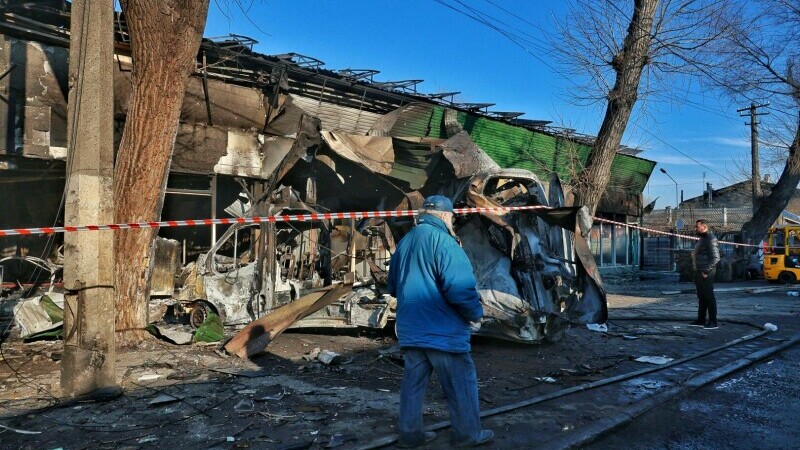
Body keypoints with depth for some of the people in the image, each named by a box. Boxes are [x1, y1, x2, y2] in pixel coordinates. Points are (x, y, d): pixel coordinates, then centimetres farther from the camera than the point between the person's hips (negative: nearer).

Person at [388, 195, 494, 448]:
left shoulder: (404, 242, 9)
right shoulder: (442, 240, -16)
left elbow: (393, 286, 18)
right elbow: (459, 286, -23)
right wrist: (476, 313, -7)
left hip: (410, 329, 7)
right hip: (442, 330, -7)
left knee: (413, 382, 14)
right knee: (461, 382, 7)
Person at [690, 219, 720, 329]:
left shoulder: (711, 239, -14)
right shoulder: (702, 239, 17)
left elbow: (715, 258, -20)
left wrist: (706, 271, -20)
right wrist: (697, 271, 16)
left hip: (706, 274, -10)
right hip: (699, 272, 10)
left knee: (709, 297, -6)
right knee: (701, 297, 14)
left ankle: (713, 322, -1)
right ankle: (701, 320, 22)